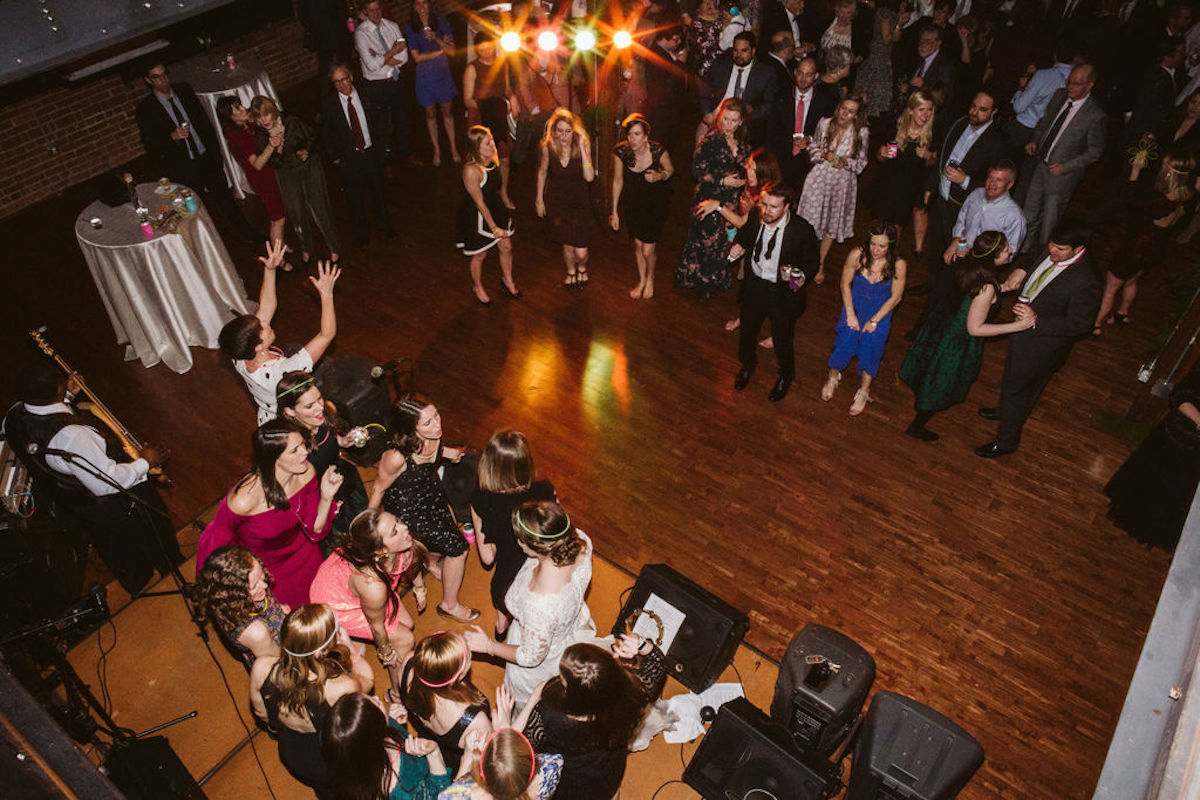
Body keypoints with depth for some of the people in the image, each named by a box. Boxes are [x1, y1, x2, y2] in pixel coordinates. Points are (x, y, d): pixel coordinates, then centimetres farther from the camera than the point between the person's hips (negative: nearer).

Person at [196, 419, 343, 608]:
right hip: (259, 567, -4)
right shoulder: (244, 499, -36)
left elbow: (315, 531, -10)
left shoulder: (306, 473, -21)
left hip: (301, 555, 4)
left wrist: (326, 497, -27)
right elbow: (216, 543, -16)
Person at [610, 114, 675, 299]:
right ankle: (641, 280, 41)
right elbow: (618, 181, -4)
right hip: (632, 202, 2)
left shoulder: (658, 150, -25)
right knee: (637, 244, 14)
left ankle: (650, 279, 30)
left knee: (648, 249, -3)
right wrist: (614, 211, 2)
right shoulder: (621, 151, -20)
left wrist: (659, 176, -27)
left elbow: (670, 169, -3)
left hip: (655, 201, -2)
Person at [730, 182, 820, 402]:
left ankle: (785, 377, 46)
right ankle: (747, 365, 56)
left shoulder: (802, 230, -25)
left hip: (783, 293, -4)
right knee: (747, 330, 24)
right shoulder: (755, 217, -14)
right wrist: (739, 246, -13)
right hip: (754, 285, 4)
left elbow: (812, 262, -11)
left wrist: (802, 277, -30)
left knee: (782, 340, 14)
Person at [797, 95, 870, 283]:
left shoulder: (861, 133, -8)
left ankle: (820, 265, 28)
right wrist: (824, 154, -15)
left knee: (833, 225, 12)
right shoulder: (824, 124, -7)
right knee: (812, 220, 2)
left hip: (842, 182, 0)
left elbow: (861, 162, 1)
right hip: (820, 177, 0)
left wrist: (847, 162, -19)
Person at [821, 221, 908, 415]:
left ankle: (864, 391, 7)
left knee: (871, 342, -13)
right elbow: (845, 284, -4)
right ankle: (833, 377, 18)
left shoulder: (898, 264, -19)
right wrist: (850, 314, -8)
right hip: (855, 304, 1)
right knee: (845, 339, -11)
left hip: (881, 309, -1)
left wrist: (874, 320, -11)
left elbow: (895, 297, -8)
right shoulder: (857, 255, -18)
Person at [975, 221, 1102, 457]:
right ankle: (1006, 411, 60)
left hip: (1043, 344, -8)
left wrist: (1037, 321, -35)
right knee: (1012, 374, 31)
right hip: (1024, 328, 8)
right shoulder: (1052, 253, -12)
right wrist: (1021, 270, -6)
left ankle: (1006, 442, 31)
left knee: (1018, 387, 10)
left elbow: (1079, 324, -26)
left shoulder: (1085, 281, -34)